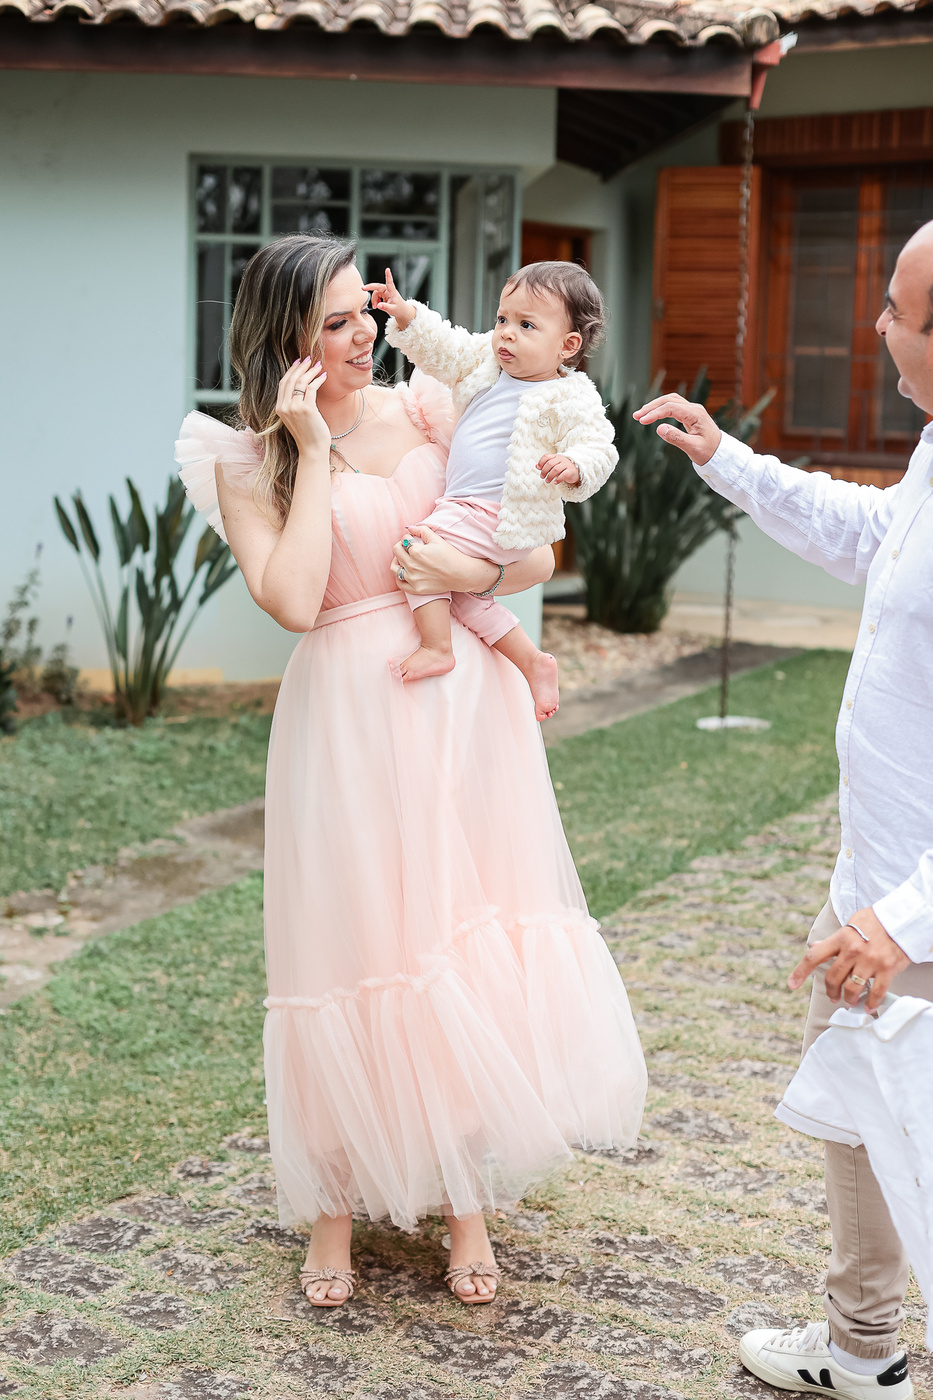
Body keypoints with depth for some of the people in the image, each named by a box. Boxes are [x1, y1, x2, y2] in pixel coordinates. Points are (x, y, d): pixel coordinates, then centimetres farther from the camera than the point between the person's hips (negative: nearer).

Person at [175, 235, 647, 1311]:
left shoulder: (428, 409, 5)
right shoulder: (248, 463, -1)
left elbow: (538, 555, 9)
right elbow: (293, 601, -18)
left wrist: (477, 569, -12)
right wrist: (312, 449, -14)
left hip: (463, 702, 3)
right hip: (347, 718, -2)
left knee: (473, 950, 6)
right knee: (355, 949, 3)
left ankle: (467, 1201, 23)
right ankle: (335, 1208, 22)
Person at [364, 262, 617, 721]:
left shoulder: (571, 399, -11)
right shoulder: (488, 360, 11)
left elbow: (597, 447, -15)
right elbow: (444, 349, 15)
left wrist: (574, 467, -37)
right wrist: (406, 314, 2)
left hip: (501, 519, -9)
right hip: (466, 507, 9)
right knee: (467, 596, 13)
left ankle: (436, 648, -12)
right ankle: (533, 662, 20)